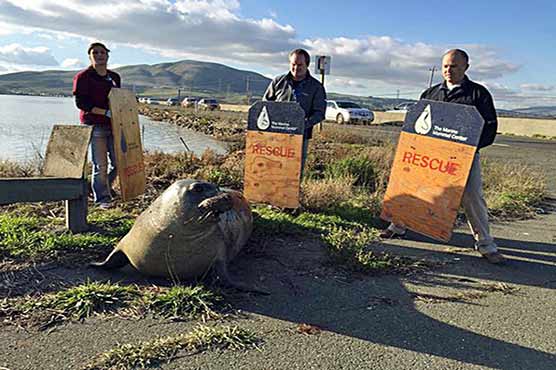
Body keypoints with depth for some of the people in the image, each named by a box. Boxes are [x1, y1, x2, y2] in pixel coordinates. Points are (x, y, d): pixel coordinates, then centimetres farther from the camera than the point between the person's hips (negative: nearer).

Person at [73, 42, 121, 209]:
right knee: (100, 165, -4)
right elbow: (80, 102, -11)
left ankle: (106, 187, 33)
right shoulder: (83, 77, -4)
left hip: (113, 125, 6)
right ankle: (102, 198, 8)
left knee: (119, 161, 8)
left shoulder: (115, 77, 14)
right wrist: (105, 112, -19)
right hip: (95, 126, -6)